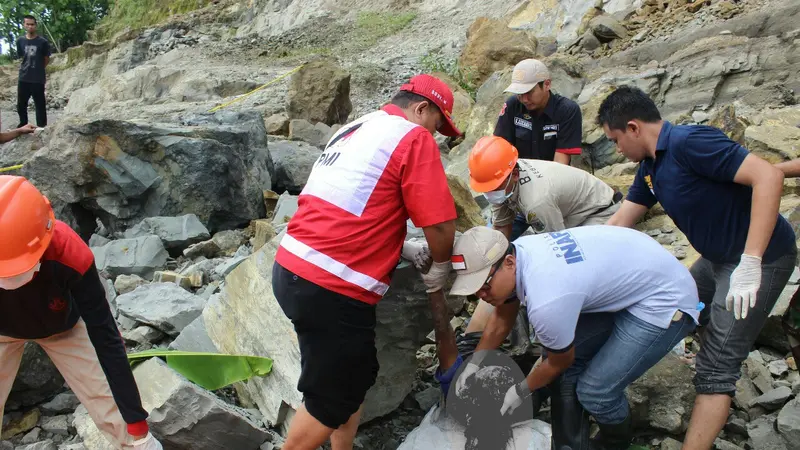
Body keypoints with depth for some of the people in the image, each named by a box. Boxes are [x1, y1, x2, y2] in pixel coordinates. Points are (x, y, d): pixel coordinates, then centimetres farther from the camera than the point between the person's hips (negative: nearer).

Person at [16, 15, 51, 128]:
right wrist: (27, 68, 8)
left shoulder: (43, 42, -6)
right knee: (21, 104, 12)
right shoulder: (20, 41, 4)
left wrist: (37, 69, 11)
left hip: (38, 78, -4)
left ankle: (41, 126, 10)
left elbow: (46, 59, 4)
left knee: (40, 104, 1)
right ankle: (23, 124, 29)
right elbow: (21, 57, 15)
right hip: (23, 78, 4)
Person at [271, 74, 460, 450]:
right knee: (331, 398, 10)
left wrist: (408, 251, 20)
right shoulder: (413, 138, -7)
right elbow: (439, 225, -12)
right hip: (331, 290, -9)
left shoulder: (353, 129, 19)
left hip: (291, 269, 9)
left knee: (353, 377, 22)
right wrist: (440, 269, 8)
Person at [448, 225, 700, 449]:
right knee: (565, 369, 5)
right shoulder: (515, 252, -12)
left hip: (666, 301, -8)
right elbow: (502, 319, 10)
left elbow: (560, 362, -13)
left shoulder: (546, 301, -36)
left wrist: (522, 391, 3)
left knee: (595, 391, -11)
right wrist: (474, 364, 13)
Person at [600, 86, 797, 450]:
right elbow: (618, 225, 10)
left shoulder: (689, 142, -25)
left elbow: (768, 176, -32)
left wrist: (750, 263, -35)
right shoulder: (650, 167, 4)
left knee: (716, 366, -7)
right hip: (718, 257, 10)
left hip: (759, 259, -10)